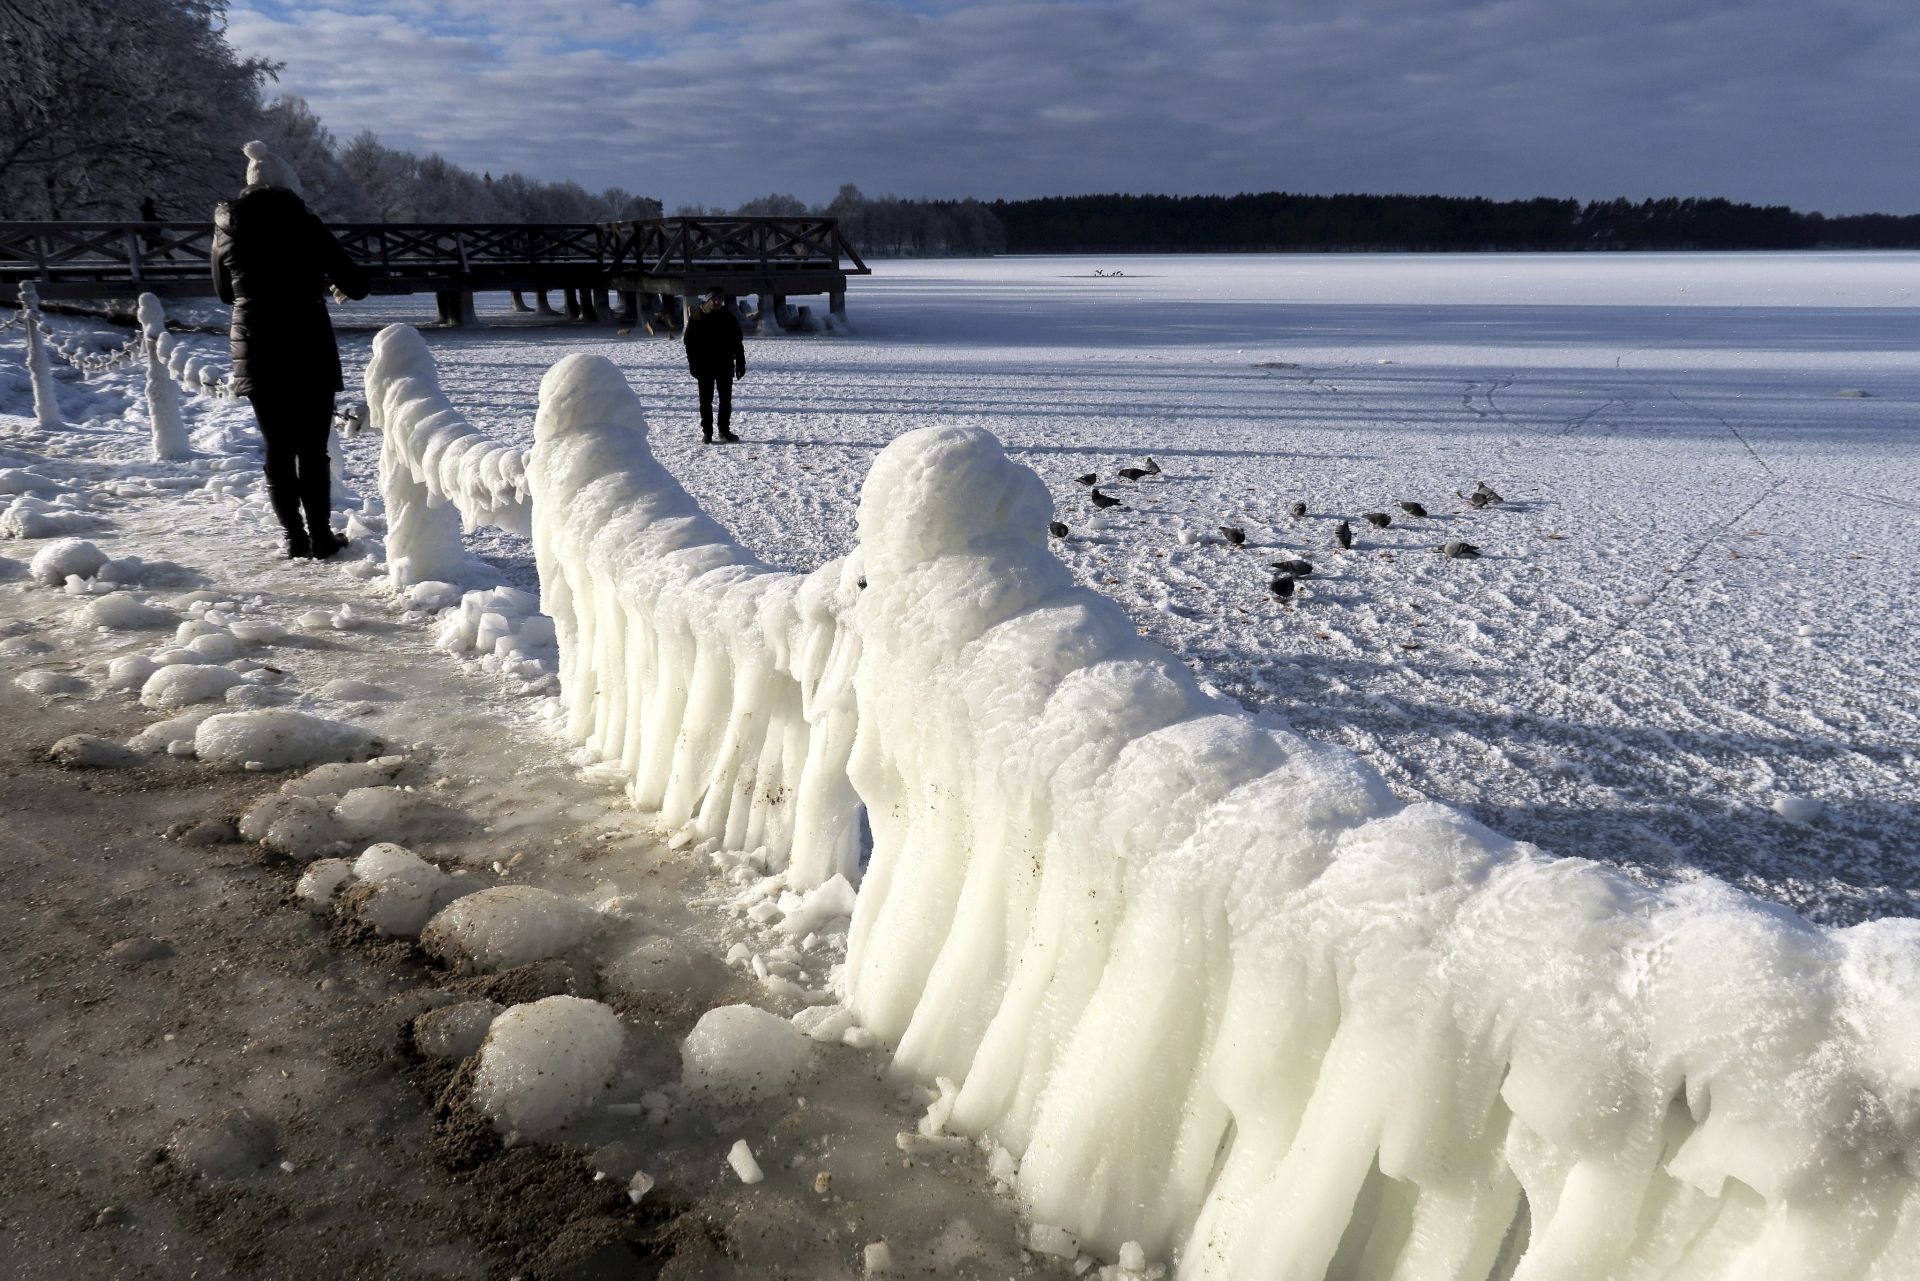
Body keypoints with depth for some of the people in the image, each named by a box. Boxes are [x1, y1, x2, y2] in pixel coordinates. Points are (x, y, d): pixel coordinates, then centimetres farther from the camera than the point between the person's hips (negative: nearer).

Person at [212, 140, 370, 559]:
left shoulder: (227, 230, 6)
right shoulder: (304, 224, -6)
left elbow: (224, 292, 19)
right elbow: (357, 284, -6)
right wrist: (342, 288, 17)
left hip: (256, 351, 3)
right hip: (309, 351, -3)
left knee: (278, 448, 10)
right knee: (312, 449, 3)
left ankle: (295, 538, 10)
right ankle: (320, 536, 3)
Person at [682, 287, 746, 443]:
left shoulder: (730, 318, 4)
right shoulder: (696, 318, -2)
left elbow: (738, 343, 8)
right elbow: (689, 342, -1)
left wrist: (740, 364, 3)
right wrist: (693, 364, -8)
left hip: (725, 365, 2)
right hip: (704, 366, -2)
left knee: (726, 399, 5)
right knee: (706, 400, 3)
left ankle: (725, 430, 14)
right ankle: (706, 432, 8)